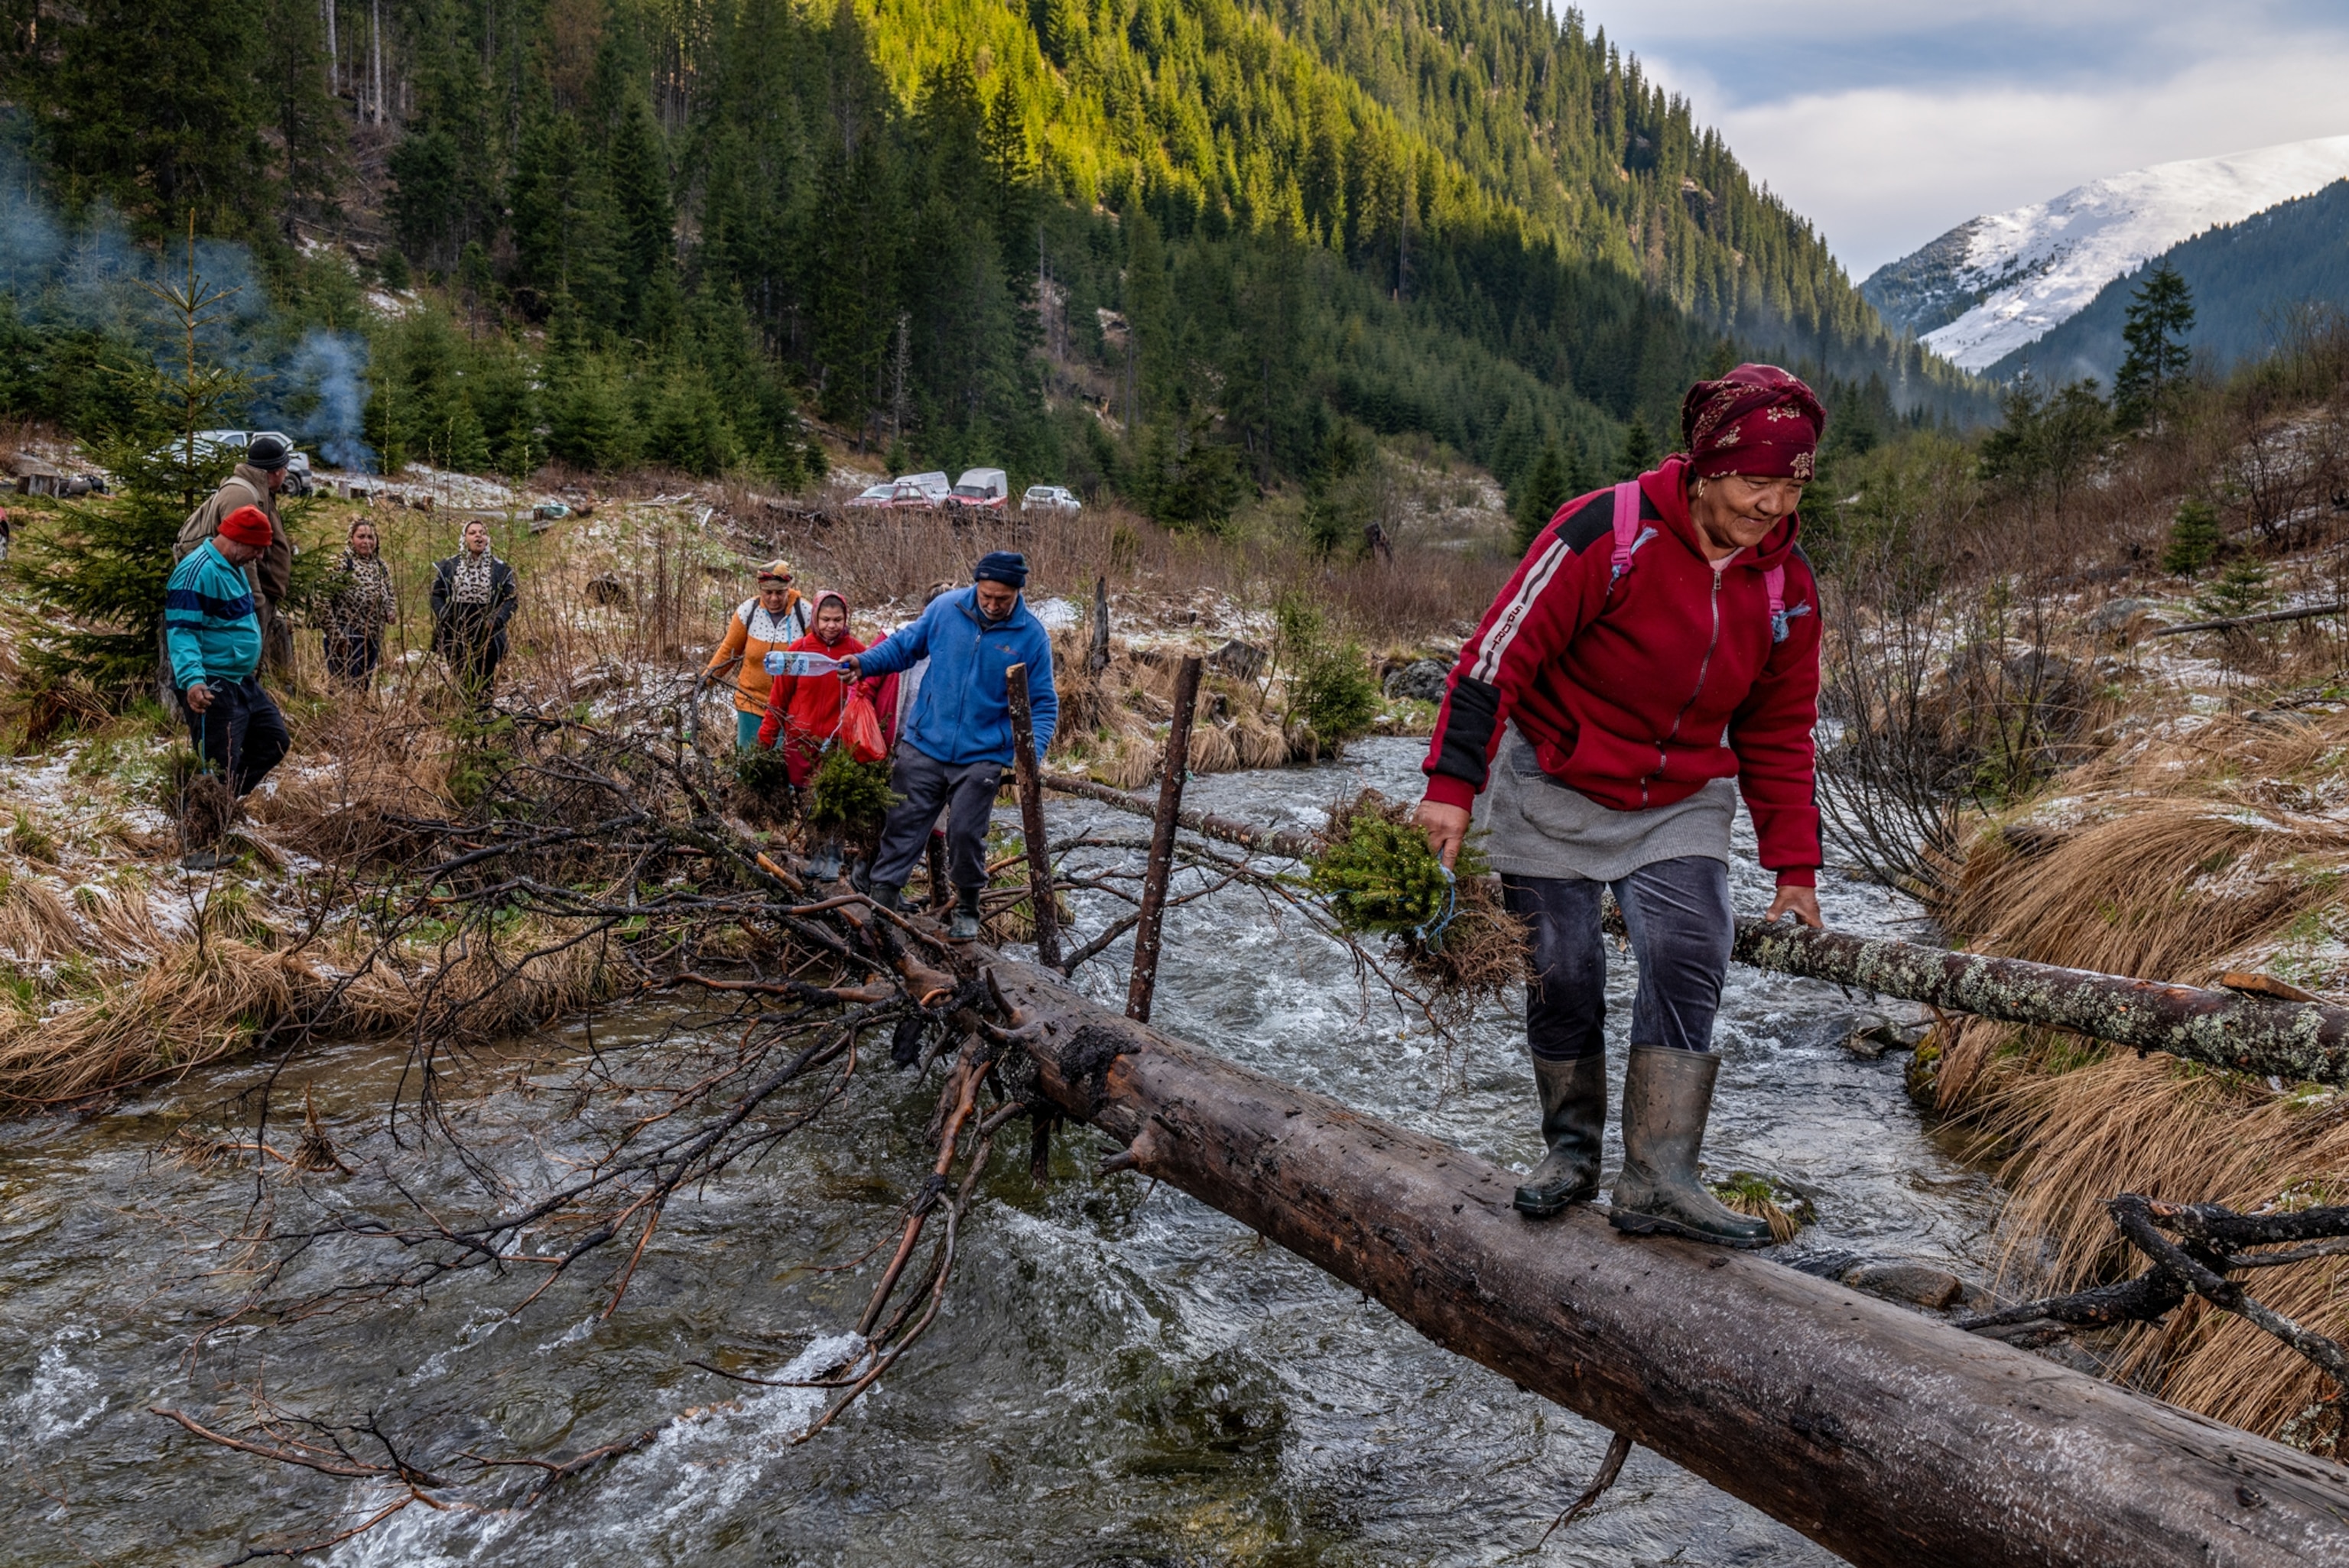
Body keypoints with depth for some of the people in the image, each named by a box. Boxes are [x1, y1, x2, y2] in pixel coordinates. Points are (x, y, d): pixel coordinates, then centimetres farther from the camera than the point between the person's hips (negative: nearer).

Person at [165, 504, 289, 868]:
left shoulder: (233, 568, 14)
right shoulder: (197, 572, -18)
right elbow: (181, 632, -25)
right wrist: (192, 680, -37)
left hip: (243, 682, 10)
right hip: (211, 688, -10)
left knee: (274, 742, 16)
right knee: (219, 767, -7)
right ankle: (199, 849, 3)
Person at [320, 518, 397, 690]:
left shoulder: (382, 567, 11)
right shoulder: (341, 563, -10)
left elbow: (389, 596, 23)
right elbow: (325, 600, -13)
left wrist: (391, 612, 0)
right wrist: (335, 634, -16)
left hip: (373, 638, 7)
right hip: (346, 638, -7)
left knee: (364, 688, 13)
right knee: (345, 688, -6)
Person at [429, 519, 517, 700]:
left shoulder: (500, 569, 1)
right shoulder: (448, 566, 2)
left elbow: (511, 599, 1)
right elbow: (436, 594, 6)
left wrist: (496, 620, -14)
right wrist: (446, 618, -10)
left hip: (486, 636, -1)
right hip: (456, 636, 1)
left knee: (484, 684, 5)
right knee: (461, 683, 8)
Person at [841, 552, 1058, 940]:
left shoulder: (1032, 638, -7)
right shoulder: (946, 608, -5)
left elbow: (1042, 705, -2)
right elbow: (905, 645, 9)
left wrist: (1031, 754, -16)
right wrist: (864, 662, -8)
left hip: (981, 758, -2)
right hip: (923, 746, 2)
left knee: (965, 833, 1)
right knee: (902, 824, 4)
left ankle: (967, 910, 24)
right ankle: (881, 900, 14)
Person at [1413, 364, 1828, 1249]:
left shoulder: (1788, 591, -3)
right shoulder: (1605, 535, -21)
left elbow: (1779, 737, 7)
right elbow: (1499, 653, -19)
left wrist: (1794, 868, 4)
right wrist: (1452, 784, -22)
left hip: (1680, 804, 4)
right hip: (1551, 793, -3)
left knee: (1687, 962, -14)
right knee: (1563, 976, 1)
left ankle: (1657, 1179, -9)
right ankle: (1571, 1150, 22)